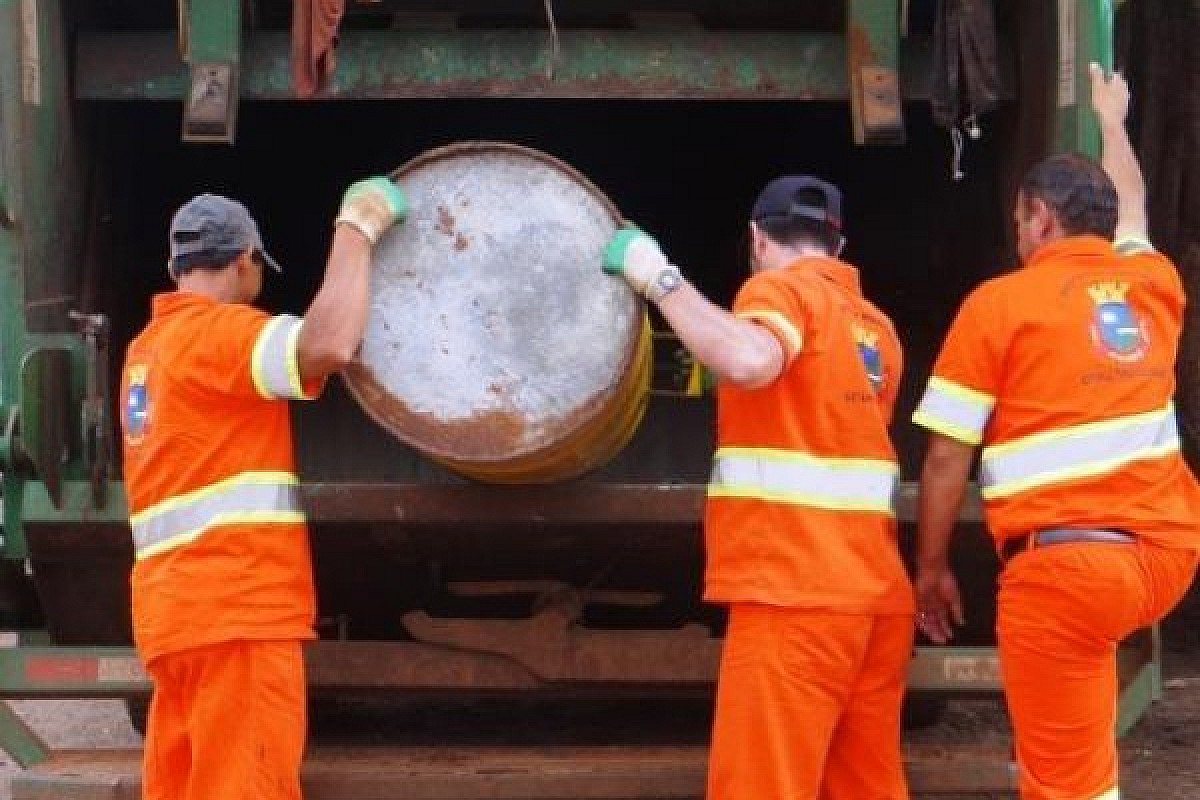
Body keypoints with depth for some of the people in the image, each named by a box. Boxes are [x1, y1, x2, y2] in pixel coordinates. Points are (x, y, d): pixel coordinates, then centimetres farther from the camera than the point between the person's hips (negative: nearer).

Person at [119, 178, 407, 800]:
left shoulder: (149, 347, 24)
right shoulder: (215, 330, -7)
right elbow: (330, 345, -23)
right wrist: (356, 230, -12)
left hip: (178, 606, 10)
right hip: (235, 605, -10)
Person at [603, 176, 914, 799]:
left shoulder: (781, 288, -3)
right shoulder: (875, 326, 19)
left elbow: (749, 360, -25)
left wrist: (658, 279, -14)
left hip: (795, 594, -8)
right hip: (875, 595, 8)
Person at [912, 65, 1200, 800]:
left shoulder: (999, 304, 0)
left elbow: (947, 457, 0)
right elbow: (1131, 214, 39)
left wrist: (931, 568, 12)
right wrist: (1112, 119, 57)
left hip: (1065, 562, -5)